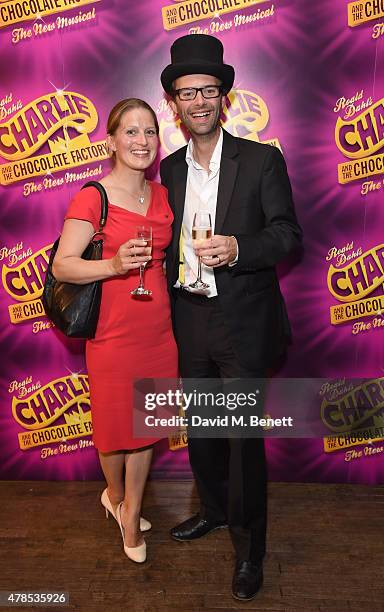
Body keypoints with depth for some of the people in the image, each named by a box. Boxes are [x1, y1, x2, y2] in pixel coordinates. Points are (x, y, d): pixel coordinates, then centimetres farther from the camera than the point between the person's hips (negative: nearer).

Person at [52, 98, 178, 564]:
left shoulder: (162, 195, 8)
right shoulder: (92, 197, -10)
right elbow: (61, 266, -14)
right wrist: (114, 265, -28)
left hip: (159, 329, 5)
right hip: (113, 333, -5)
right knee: (115, 426, 11)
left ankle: (131, 515, 37)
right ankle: (114, 493, 45)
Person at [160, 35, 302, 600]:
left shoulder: (262, 160, -5)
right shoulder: (170, 168, 9)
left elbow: (288, 234, -8)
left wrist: (238, 248, -26)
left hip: (242, 324, -4)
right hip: (188, 321, 5)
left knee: (244, 436, 3)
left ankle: (250, 546, 25)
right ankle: (214, 510, 43)